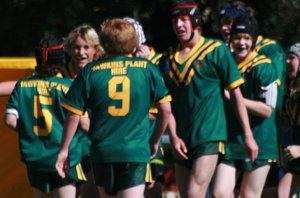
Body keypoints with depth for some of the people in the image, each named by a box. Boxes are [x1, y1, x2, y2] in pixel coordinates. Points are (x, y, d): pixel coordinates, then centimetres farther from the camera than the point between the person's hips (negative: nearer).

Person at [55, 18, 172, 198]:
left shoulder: (90, 72, 2)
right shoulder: (147, 68, 1)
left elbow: (74, 116, 1)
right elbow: (166, 109, 2)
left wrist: (64, 149, 12)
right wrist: (155, 141, 16)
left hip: (102, 151, 2)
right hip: (136, 151, -2)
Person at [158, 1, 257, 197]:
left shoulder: (217, 50, -2)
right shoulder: (168, 59, 11)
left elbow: (236, 94, -1)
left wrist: (248, 135, -4)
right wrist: (173, 136, -2)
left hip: (209, 137, -6)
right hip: (182, 141, 6)